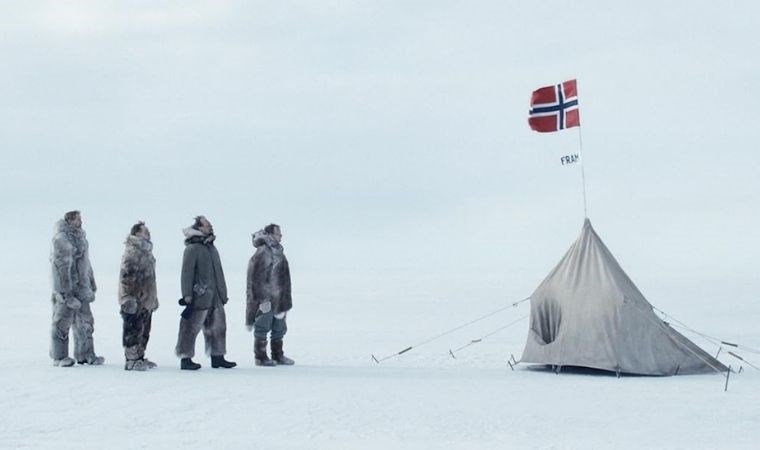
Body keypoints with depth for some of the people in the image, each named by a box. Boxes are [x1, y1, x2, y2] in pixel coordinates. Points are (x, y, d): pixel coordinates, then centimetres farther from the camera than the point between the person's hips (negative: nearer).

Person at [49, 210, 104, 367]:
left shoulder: (80, 235, 13)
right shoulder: (61, 238, -15)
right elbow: (61, 266, -19)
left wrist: (91, 284, 22)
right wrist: (66, 292, -22)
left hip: (81, 287, 9)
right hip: (66, 287, -9)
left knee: (85, 321, 11)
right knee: (62, 322, -1)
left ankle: (84, 355, 18)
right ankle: (59, 357, 6)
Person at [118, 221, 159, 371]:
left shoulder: (146, 251, 17)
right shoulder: (132, 251, -14)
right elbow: (126, 275, -20)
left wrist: (154, 298, 25)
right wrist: (128, 298, -24)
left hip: (146, 301, 10)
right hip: (135, 302, -10)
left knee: (144, 331, 15)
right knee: (134, 330, -6)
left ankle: (139, 357, 24)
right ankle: (131, 360, -2)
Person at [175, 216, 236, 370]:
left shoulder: (212, 248, 16)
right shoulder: (193, 248, -10)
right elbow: (187, 272, -14)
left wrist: (223, 293, 22)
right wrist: (187, 294, -19)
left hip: (215, 297, 9)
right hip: (200, 296, -9)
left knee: (217, 327, 12)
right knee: (191, 327, -4)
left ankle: (217, 357, 20)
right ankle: (185, 359, 2)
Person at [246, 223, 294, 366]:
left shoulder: (278, 251, 13)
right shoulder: (262, 253, -15)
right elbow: (255, 278, -18)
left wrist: (285, 299, 20)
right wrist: (262, 298, -21)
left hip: (278, 299, 9)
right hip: (265, 299, -9)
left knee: (279, 328, 14)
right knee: (262, 328, -1)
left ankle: (278, 355, 24)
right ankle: (260, 357, 7)